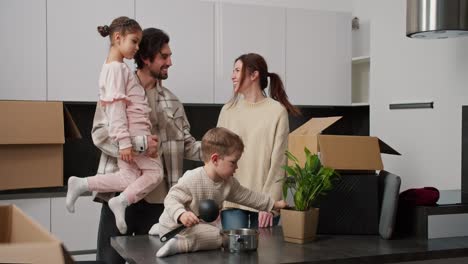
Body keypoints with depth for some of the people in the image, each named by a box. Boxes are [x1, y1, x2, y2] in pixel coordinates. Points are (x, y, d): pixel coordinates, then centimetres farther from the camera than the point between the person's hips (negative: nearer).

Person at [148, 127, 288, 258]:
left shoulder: (228, 183, -3)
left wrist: (273, 204, 10)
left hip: (197, 225, 8)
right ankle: (179, 244, -18)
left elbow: (247, 196, 8)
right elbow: (171, 199, -27)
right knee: (219, 237, -19)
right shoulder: (192, 179, -27)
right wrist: (181, 214, -47)